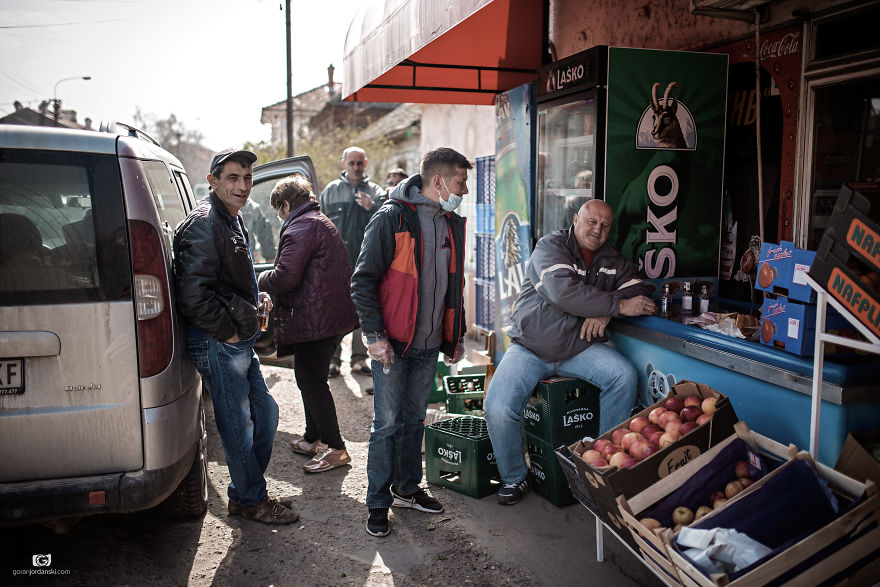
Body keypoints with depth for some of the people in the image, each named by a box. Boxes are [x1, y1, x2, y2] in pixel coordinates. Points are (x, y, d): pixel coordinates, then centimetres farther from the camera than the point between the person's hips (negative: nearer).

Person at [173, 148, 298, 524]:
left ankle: (245, 492, 32)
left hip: (239, 342, 11)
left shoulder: (232, 220, 16)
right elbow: (193, 293, -26)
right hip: (217, 344, -10)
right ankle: (251, 500, 20)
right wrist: (227, 332, -18)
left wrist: (255, 297, 13)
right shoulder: (204, 224, -17)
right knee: (238, 426, 2)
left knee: (265, 414, 17)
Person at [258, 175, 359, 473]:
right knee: (311, 378, 19)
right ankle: (314, 439, 30)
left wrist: (262, 279, 0)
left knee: (310, 381, -4)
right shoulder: (323, 223, 21)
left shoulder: (301, 227, -13)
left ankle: (335, 448, 0)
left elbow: (285, 278, -20)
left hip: (315, 319, -11)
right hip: (334, 314, 11)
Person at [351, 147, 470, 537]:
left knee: (414, 419, 16)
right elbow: (363, 281, -12)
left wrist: (455, 336, 17)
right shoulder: (391, 218, -11)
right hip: (393, 344, -6)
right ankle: (378, 502, 16)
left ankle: (407, 489, 32)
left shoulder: (452, 224, 10)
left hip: (430, 345, 6)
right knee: (388, 423, 1)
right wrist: (375, 336, -16)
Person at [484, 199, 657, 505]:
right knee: (497, 409, -22)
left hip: (579, 348, 4)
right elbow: (563, 292, -24)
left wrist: (604, 312, -16)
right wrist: (618, 305, -20)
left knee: (625, 376, -23)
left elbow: (641, 291, 2)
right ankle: (515, 477, 5)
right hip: (529, 349, -3)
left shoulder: (612, 259, 10)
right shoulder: (551, 246, -8)